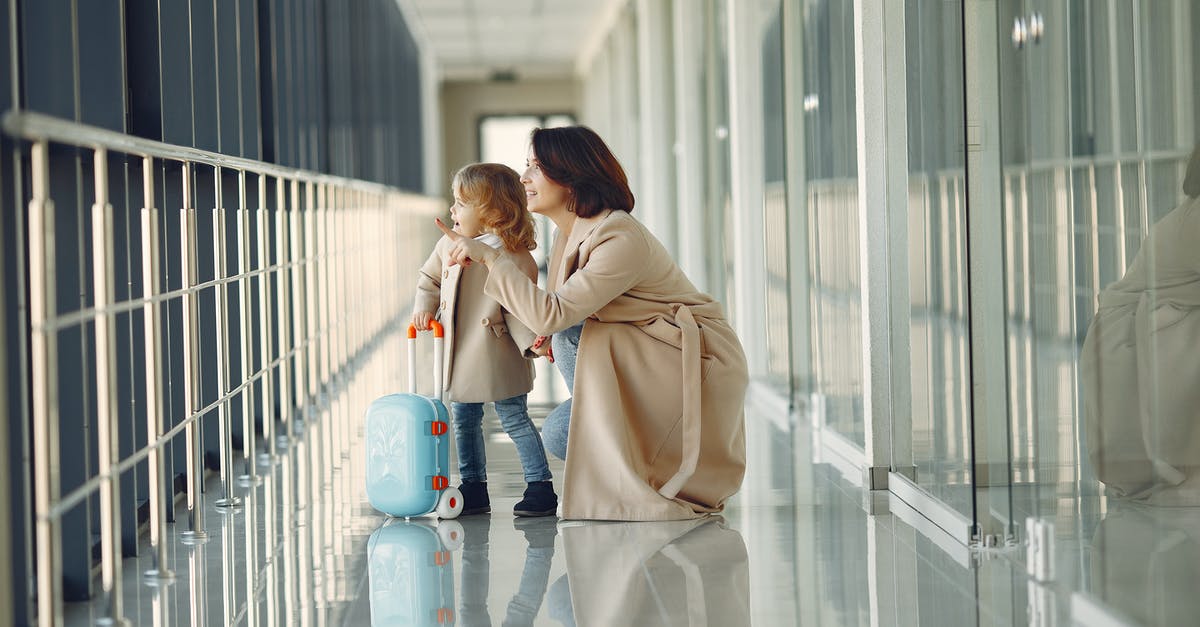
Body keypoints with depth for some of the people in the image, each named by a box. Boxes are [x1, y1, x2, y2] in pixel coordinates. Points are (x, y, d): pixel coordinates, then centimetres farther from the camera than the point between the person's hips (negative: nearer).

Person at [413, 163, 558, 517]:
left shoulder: (513, 254, -15)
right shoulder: (448, 246, 3)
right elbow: (429, 279, 19)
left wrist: (532, 341, -24)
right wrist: (423, 308, 3)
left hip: (497, 354, -7)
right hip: (461, 354, 7)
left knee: (514, 418, -2)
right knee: (464, 421, 14)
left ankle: (540, 486, 5)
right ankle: (474, 488, 25)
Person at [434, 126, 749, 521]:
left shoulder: (622, 240, -27)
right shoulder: (571, 233, 2)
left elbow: (551, 314, -33)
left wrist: (490, 257, -28)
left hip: (698, 359, -8)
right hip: (650, 363, 8)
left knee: (602, 341, -29)